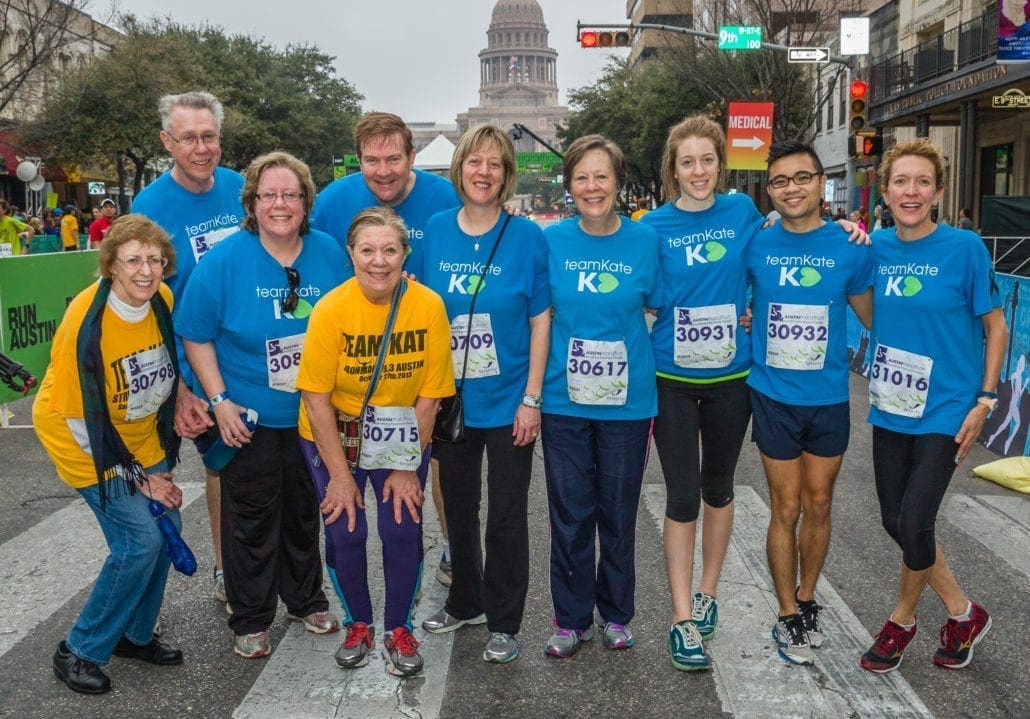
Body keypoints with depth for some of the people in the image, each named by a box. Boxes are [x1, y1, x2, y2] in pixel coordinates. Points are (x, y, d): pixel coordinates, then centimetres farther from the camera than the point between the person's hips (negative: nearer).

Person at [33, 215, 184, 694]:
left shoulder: (164, 300, -10)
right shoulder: (87, 322, -27)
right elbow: (84, 419, -21)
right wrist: (137, 477, -15)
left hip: (144, 439, 6)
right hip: (88, 445, -6)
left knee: (166, 530, 5)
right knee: (140, 541, -13)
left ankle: (135, 634, 27)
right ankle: (79, 651, 7)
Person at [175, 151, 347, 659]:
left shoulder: (329, 254, -4)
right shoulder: (224, 260, -13)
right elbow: (195, 336, -8)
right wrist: (219, 401, -14)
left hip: (312, 415, 3)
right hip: (249, 418, -3)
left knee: (305, 512, 18)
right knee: (251, 519, 7)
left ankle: (306, 600, 37)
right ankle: (250, 620, 25)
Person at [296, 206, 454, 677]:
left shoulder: (428, 306, -17)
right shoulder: (331, 309, -20)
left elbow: (429, 394, -11)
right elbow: (316, 398, -15)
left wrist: (408, 466, -10)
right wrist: (340, 474, -14)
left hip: (401, 438, 1)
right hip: (334, 435, 0)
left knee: (404, 529, -5)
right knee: (344, 530, -2)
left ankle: (399, 630, 18)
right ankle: (358, 624, 24)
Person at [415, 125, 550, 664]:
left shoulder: (527, 236, -8)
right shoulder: (435, 231, 0)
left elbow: (540, 321, -7)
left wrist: (531, 398, -11)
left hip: (507, 402, -3)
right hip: (450, 399, 3)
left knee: (506, 518, 7)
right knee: (459, 508, 17)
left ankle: (504, 623, 24)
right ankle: (465, 602, 38)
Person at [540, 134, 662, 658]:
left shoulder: (644, 240, -3)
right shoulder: (552, 240, -2)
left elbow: (659, 307, 9)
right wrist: (532, 393, 1)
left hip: (627, 401, 0)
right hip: (564, 401, 0)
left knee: (619, 513, 12)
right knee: (569, 516, 8)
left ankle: (616, 615, 32)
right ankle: (572, 619, 26)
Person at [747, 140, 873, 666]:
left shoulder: (850, 248, -4)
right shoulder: (755, 246, -5)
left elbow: (873, 317, 8)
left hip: (829, 398, 1)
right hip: (773, 397, -1)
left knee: (818, 505, 13)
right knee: (786, 509, 5)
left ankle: (806, 598, 34)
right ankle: (788, 616, 21)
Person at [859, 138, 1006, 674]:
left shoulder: (964, 247, -10)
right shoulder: (876, 248, 1)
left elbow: (995, 328, -3)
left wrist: (984, 401, -7)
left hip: (944, 411, -5)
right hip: (890, 407, 5)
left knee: (913, 525, -7)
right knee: (895, 522, 10)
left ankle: (902, 619, 22)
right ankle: (963, 614, 34)